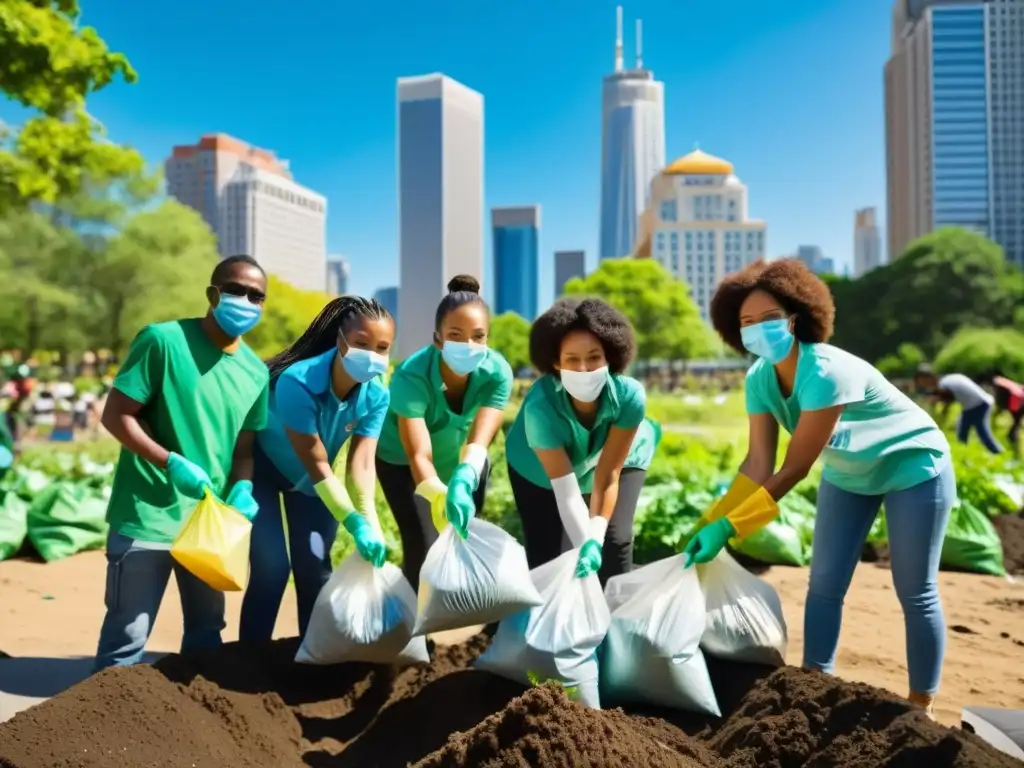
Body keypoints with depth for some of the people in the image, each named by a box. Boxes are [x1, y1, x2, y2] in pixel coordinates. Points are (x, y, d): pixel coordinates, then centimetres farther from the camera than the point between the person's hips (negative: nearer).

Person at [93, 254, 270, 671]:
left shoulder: (256, 372, 4)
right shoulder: (163, 340, -12)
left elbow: (244, 448, 9)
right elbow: (116, 415, -12)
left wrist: (242, 489, -10)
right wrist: (172, 462, -21)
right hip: (148, 516, -5)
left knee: (206, 632, 18)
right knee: (127, 637, 3)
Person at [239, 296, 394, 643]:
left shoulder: (376, 396, -21)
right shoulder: (297, 382, -37)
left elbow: (361, 462, -24)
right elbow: (316, 464, -33)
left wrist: (370, 524, -37)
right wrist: (355, 524, -35)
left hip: (309, 479, 5)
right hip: (263, 469, -4)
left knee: (315, 567, 3)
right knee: (271, 567, -10)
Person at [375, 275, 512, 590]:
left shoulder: (498, 372, -29)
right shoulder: (411, 375, -36)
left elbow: (478, 442, -37)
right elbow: (419, 455, -42)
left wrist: (463, 480, -59)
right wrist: (439, 496, -63)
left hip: (462, 461, 3)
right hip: (401, 461, -3)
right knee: (423, 550, -12)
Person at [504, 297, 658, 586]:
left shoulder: (629, 395, -35)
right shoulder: (540, 406, -39)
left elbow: (608, 474, -29)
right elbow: (565, 490, -36)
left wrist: (595, 539, -36)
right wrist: (584, 543, -45)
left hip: (617, 460, 1)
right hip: (541, 472, -1)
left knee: (615, 540, -14)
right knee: (543, 553, -6)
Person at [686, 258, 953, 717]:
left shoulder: (826, 372, -37)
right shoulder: (759, 378, -15)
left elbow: (794, 469, -35)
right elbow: (759, 464, -17)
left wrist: (727, 528, -36)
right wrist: (710, 523, -27)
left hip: (913, 469, -7)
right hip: (847, 475, 7)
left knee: (915, 593, 0)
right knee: (824, 585, 3)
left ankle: (921, 709, 12)